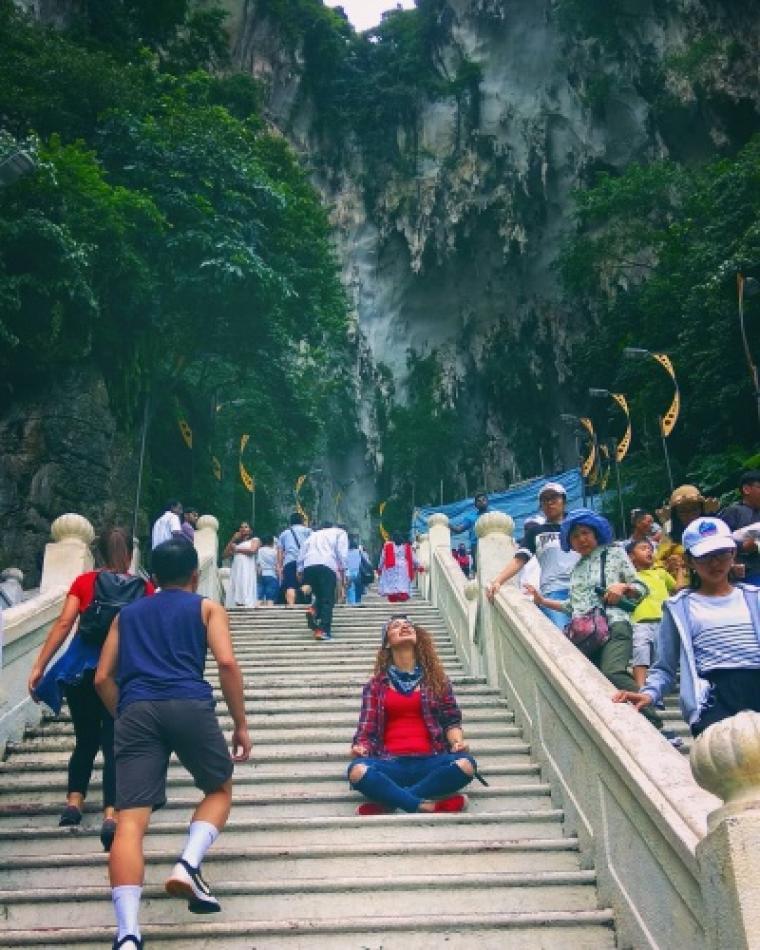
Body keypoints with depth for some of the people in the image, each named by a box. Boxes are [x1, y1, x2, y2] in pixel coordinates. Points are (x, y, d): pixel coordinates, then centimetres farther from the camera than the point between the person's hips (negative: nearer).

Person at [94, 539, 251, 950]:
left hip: (136, 711, 2)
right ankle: (188, 865, -1)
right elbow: (226, 662, 3)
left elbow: (103, 678, 22)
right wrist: (240, 723, 8)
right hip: (189, 705, -2)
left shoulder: (127, 614, 28)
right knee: (220, 789, 21)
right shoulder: (207, 607, 19)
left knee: (130, 820, -4)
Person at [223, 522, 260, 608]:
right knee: (236, 592, -9)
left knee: (246, 593, -15)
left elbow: (252, 550, -8)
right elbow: (225, 555, 17)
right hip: (236, 569, 5)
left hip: (247, 569, -5)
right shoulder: (236, 542, 26)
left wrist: (237, 550, 4)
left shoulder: (255, 540, 13)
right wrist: (232, 540, 13)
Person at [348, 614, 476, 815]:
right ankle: (429, 805, -27)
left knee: (465, 765, -31)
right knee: (358, 771, -33)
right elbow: (367, 726, 10)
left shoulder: (435, 678, 15)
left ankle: (388, 802, -23)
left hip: (429, 761, 1)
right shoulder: (376, 685, 14)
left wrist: (457, 741, -8)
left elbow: (451, 719, 13)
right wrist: (361, 747, -12)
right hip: (391, 763, -1)